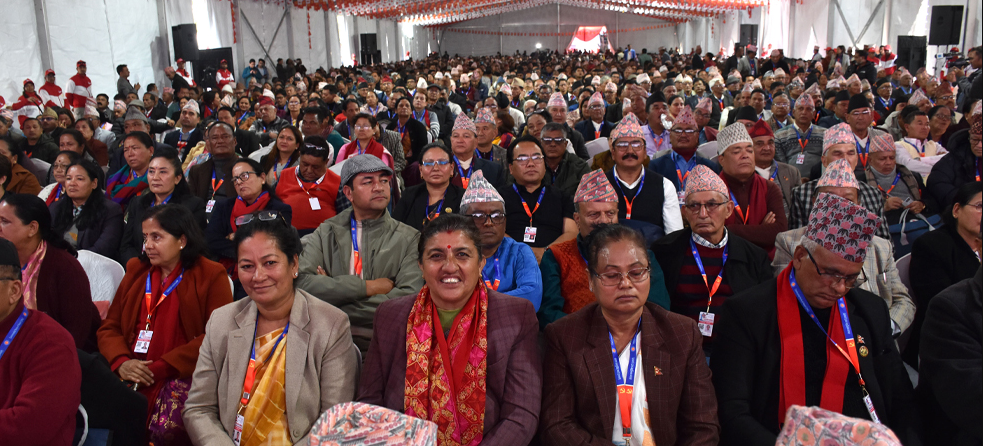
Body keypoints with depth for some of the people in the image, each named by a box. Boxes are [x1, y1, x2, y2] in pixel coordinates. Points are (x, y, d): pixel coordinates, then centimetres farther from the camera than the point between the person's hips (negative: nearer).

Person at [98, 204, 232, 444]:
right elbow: (109, 327, 18)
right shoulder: (136, 272, 21)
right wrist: (121, 361, -4)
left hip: (182, 376, -4)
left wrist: (161, 368, -12)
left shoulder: (211, 276, 3)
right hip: (133, 378, 4)